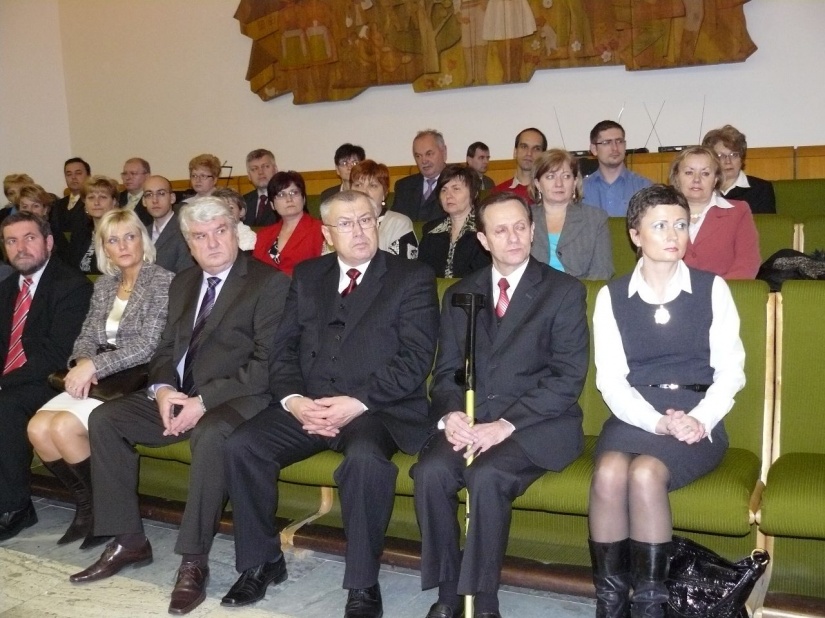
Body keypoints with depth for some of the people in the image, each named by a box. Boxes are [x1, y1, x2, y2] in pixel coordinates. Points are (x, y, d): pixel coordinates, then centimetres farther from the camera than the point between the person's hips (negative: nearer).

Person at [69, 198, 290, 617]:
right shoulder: (183, 283, 15)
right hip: (180, 394, 8)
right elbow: (166, 348, 16)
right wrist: (163, 389, -7)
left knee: (210, 435, -37)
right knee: (104, 418, -7)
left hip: (235, 399, -7)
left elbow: (266, 365, -15)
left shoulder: (270, 283, -8)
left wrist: (204, 400, -21)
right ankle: (128, 541, 1)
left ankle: (194, 561, -24)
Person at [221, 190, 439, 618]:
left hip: (378, 408, -4)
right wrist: (293, 399, -10)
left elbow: (415, 358, -9)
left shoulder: (412, 278, 1)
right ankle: (262, 561, 2)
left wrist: (359, 402, -19)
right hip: (305, 406, 5)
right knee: (242, 445, -18)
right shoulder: (306, 276, 15)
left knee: (365, 457, -36)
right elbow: (284, 347, 10)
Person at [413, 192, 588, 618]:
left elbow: (568, 378, -8)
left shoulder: (564, 291, 1)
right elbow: (446, 371, 11)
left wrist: (506, 424, -18)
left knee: (486, 475, -32)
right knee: (430, 472, -26)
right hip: (469, 420, 4)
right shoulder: (460, 294, 14)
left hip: (535, 424, -3)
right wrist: (451, 414, -12)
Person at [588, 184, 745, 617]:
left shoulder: (712, 289, 5)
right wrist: (658, 422, -16)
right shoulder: (611, 296, 6)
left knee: (645, 472, -32)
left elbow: (729, 371, 2)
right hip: (635, 416, 1)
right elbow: (611, 380, 0)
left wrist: (699, 420, -15)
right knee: (609, 472, -32)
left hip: (697, 420, -1)